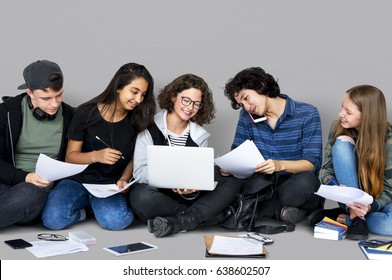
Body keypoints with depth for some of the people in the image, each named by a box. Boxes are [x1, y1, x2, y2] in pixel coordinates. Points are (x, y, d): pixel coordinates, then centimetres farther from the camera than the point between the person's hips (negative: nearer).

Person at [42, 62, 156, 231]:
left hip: (110, 185, 1)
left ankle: (93, 205, 3)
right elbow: (70, 157, -3)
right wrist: (96, 156, -22)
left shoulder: (136, 120, 1)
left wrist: (124, 179, -11)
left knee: (117, 221, -31)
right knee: (53, 219, -29)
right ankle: (86, 209, 2)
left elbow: (134, 157, 9)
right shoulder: (86, 113, -6)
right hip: (78, 180, -1)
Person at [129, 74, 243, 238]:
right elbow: (140, 172, -13)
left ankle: (177, 222, -30)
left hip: (187, 198, 3)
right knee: (143, 196, -37)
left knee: (232, 183, -15)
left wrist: (191, 188, -24)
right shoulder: (150, 129, -4)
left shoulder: (200, 136, 7)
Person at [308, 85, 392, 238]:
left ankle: (343, 218, -17)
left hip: (376, 201, -2)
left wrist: (370, 207, -36)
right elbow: (326, 169, -7)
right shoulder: (338, 127, -11)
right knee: (342, 143, -25)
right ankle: (356, 218, -23)